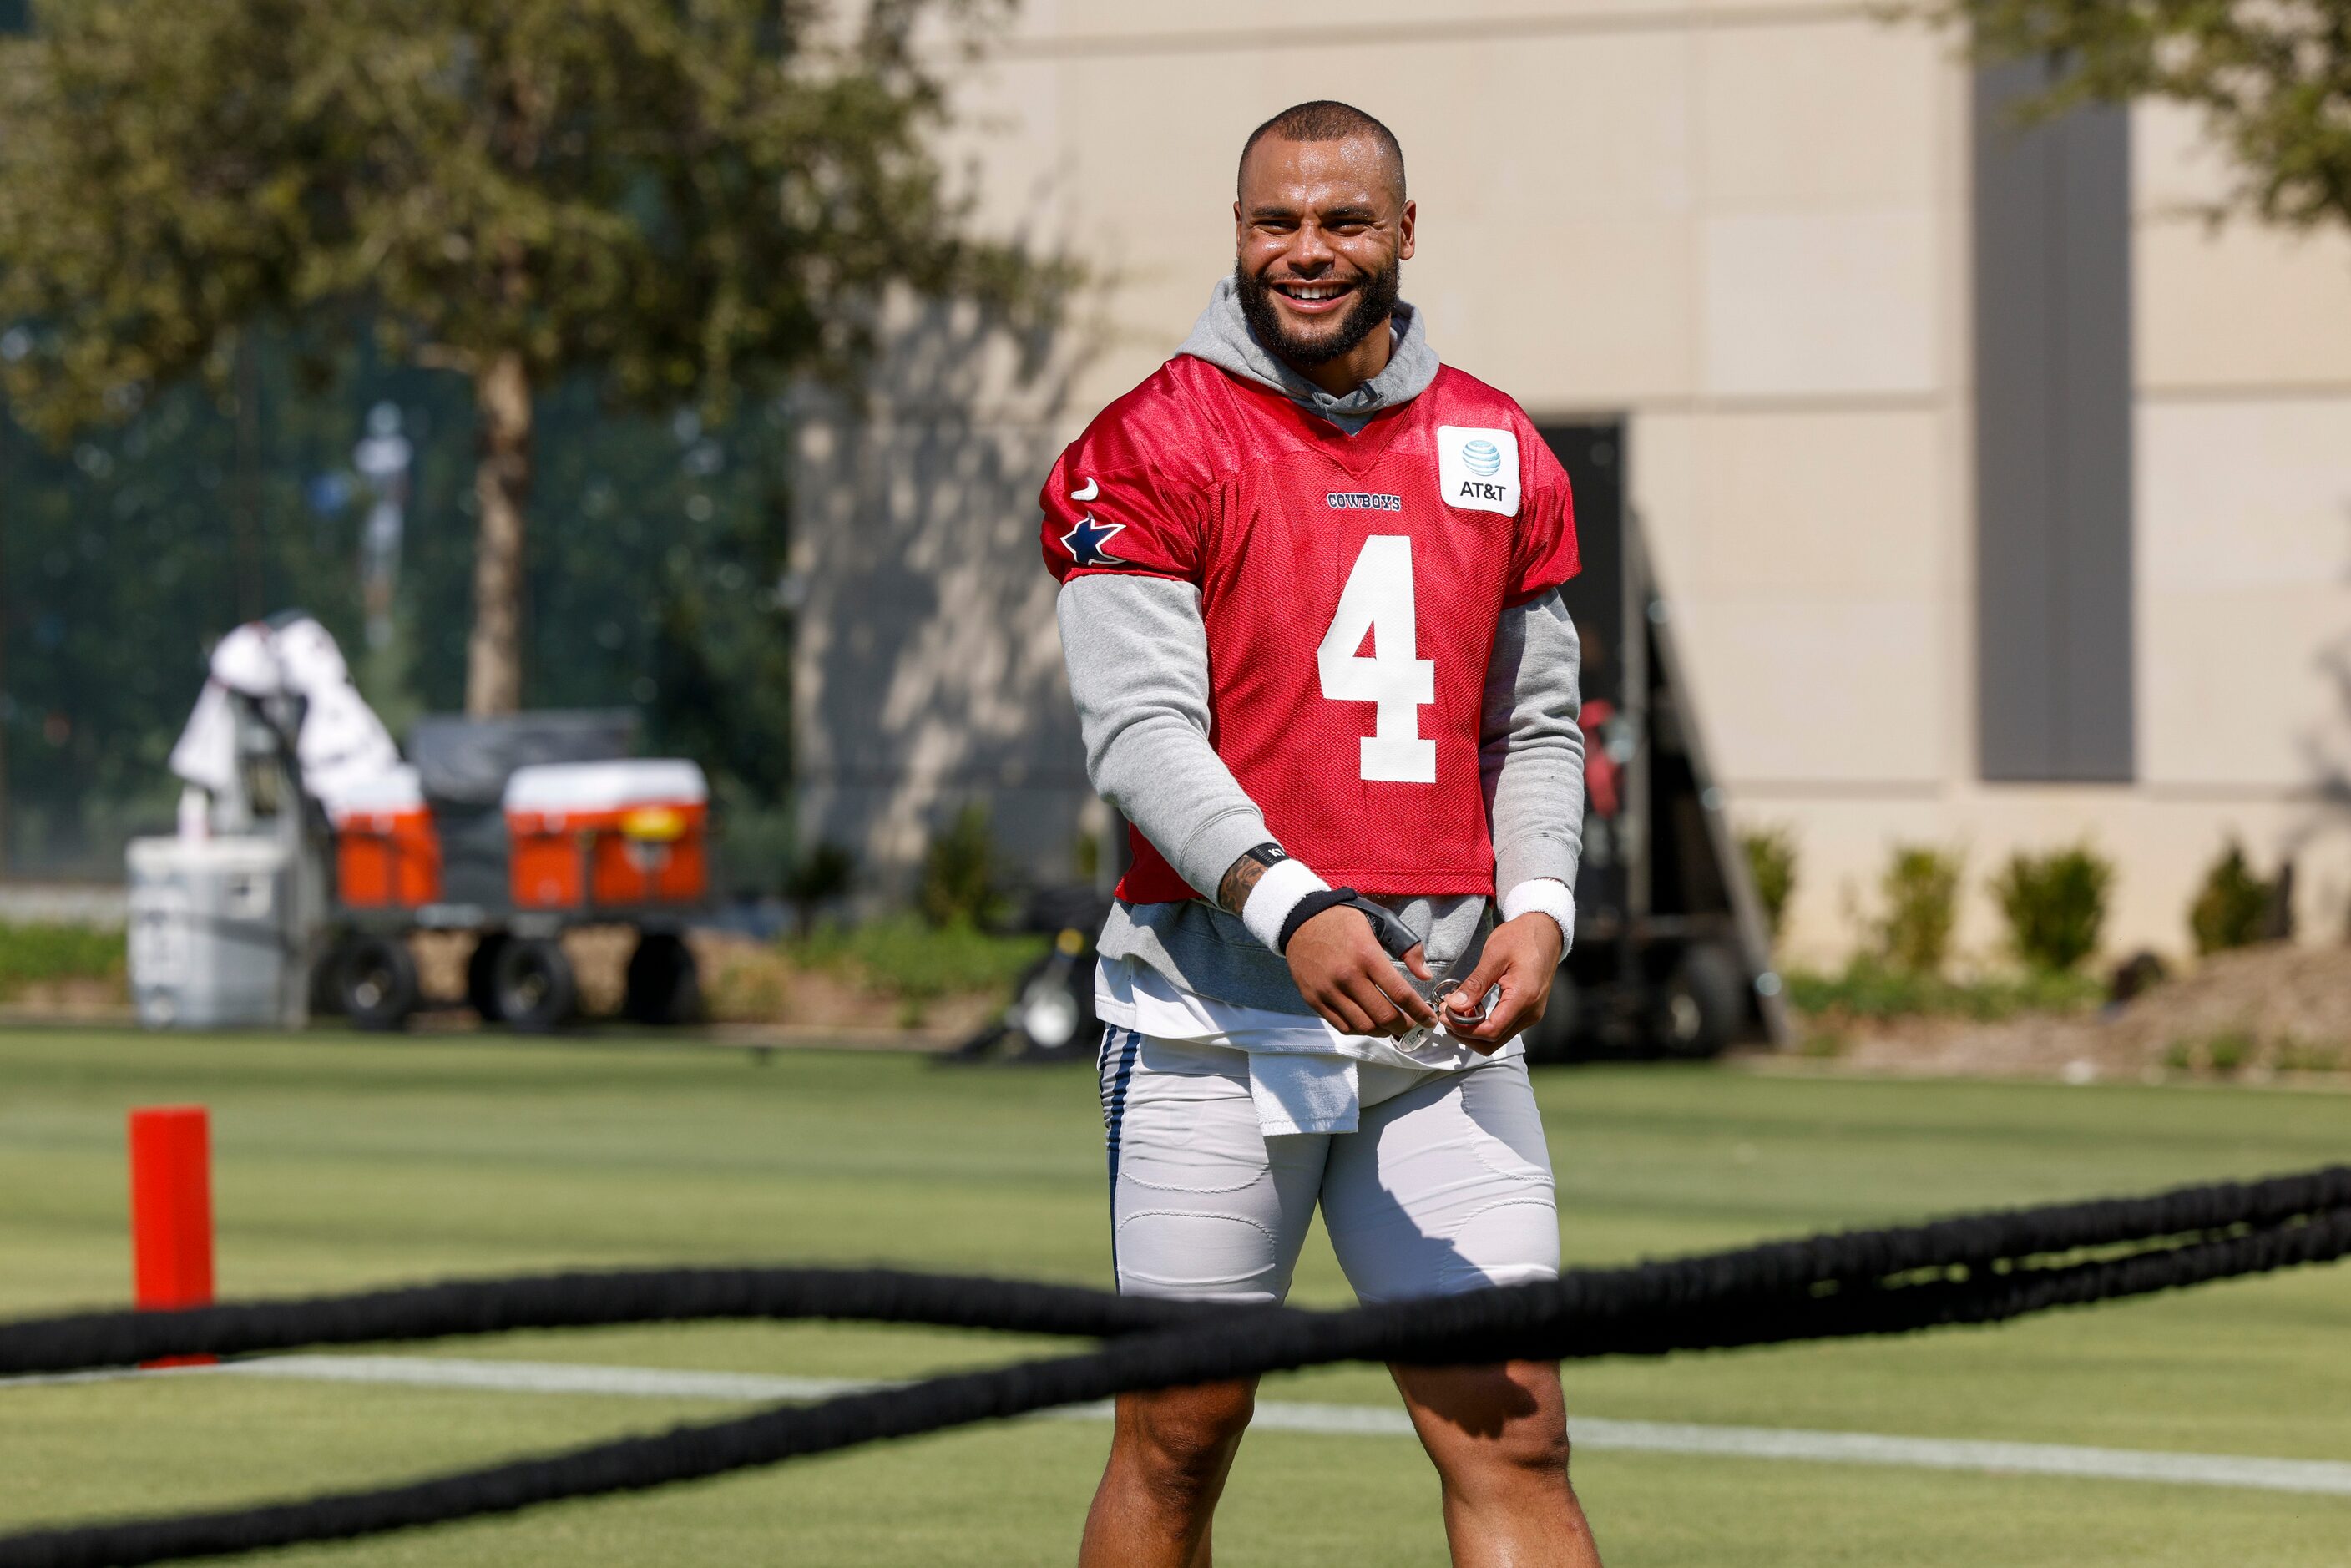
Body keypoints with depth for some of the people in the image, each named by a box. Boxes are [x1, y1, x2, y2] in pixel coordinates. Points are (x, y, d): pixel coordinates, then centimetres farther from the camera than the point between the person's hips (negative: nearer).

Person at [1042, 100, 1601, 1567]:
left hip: (1441, 1008, 3)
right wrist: (1290, 906, -25)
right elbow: (1140, 731, -11)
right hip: (1218, 999, -3)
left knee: (1513, 1433, -4)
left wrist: (1540, 906, -3)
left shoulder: (1501, 455, 12)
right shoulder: (1154, 447, -2)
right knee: (1179, 1437, 3)